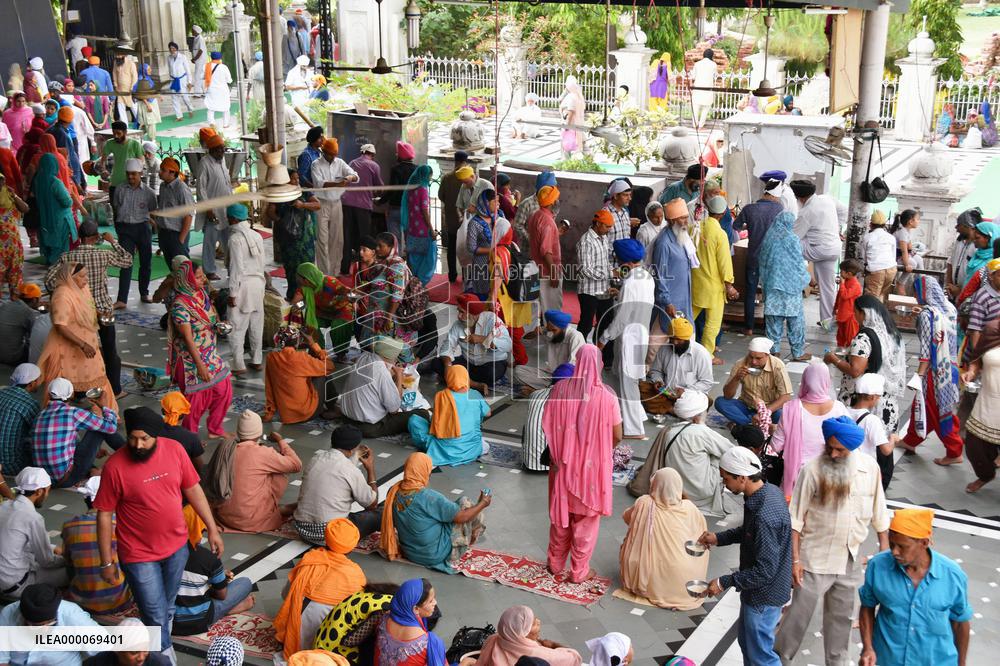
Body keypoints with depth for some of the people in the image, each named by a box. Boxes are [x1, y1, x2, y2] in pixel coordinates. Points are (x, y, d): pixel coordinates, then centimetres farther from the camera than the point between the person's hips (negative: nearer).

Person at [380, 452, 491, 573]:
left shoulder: (394, 491, -10)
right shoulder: (429, 497, -29)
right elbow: (462, 517, -18)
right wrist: (482, 504, 0)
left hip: (410, 553, 7)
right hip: (436, 555, -7)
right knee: (465, 503, 8)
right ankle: (471, 539, 33)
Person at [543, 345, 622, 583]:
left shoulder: (560, 389, -11)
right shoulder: (606, 395, -17)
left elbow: (547, 426, -5)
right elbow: (617, 436, -10)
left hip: (564, 463, 2)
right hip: (592, 465, -2)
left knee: (561, 513, 19)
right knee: (585, 518, 13)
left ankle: (555, 563, 33)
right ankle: (579, 571, 23)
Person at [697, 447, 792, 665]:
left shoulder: (765, 516, -35)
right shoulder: (768, 490, -6)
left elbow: (765, 571, -29)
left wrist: (724, 582, -21)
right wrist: (719, 538, 6)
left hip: (764, 594, -9)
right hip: (755, 590, 9)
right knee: (745, 639, 27)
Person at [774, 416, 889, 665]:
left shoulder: (869, 467, -6)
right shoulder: (812, 470, -17)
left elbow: (878, 511, 7)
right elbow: (796, 518, -12)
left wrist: (885, 548, 9)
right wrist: (794, 559, -13)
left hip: (850, 560, 4)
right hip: (815, 560, -4)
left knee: (841, 615, 19)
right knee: (799, 613, 6)